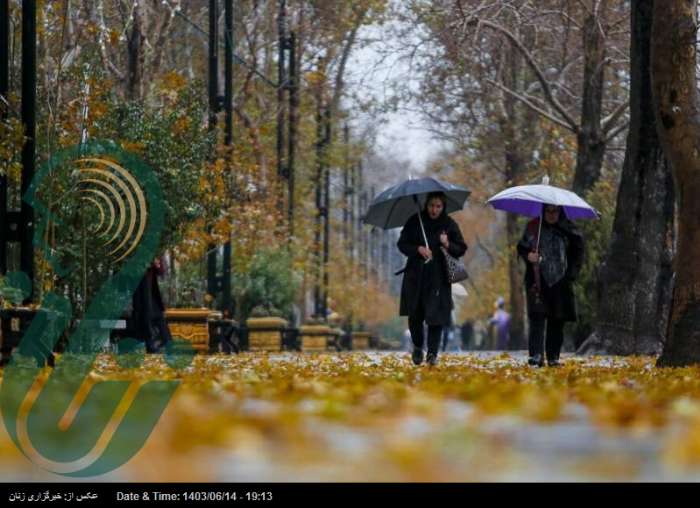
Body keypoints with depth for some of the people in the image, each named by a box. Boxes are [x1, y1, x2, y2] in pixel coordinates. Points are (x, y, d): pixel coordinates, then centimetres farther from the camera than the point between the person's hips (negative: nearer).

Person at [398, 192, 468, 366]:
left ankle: (432, 353, -2)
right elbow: (402, 244, 4)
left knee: (436, 316, -8)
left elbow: (461, 249, 4)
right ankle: (417, 346, 28)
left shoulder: (449, 225, 2)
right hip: (416, 275, 1)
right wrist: (418, 249, -13)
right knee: (414, 314, 5)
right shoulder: (414, 222, 2)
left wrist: (448, 245, -16)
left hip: (438, 278, -1)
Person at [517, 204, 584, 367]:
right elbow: (521, 248, 9)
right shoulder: (533, 227, 5)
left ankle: (553, 357, 8)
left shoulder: (568, 229, 6)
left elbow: (578, 252, 11)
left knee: (557, 321, 2)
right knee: (537, 317, -13)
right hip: (538, 280, -1)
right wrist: (528, 256, -13)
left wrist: (572, 272, 0)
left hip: (560, 281, 1)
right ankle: (536, 355, -20)